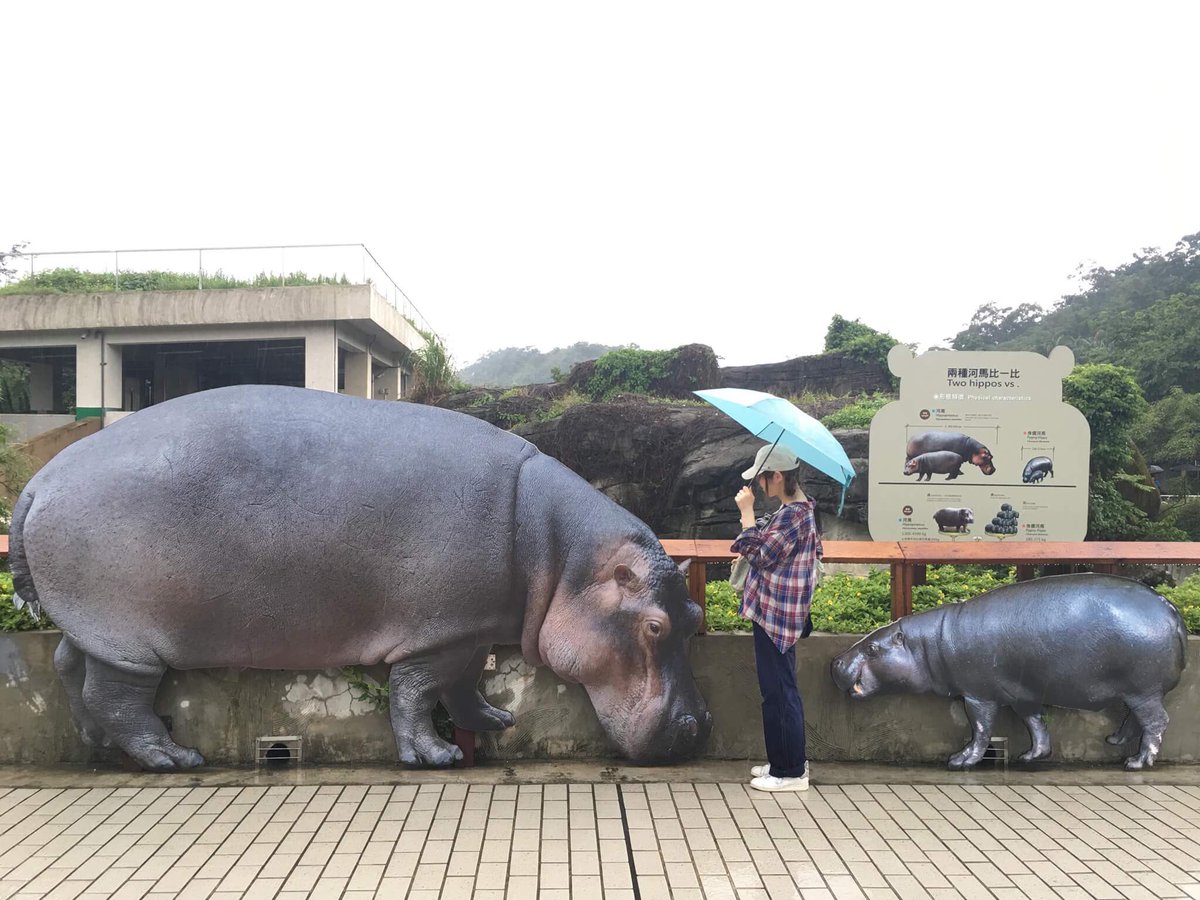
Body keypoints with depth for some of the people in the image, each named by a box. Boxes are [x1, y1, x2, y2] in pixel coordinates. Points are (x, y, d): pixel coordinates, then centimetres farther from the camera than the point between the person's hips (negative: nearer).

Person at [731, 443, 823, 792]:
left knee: (779, 692, -1)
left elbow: (761, 555, -20)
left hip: (777, 615, -10)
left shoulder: (794, 514, -20)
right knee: (777, 689, 18)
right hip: (774, 611, 10)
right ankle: (786, 762, 28)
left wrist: (747, 514, -13)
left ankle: (791, 771, 9)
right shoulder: (796, 509, 11)